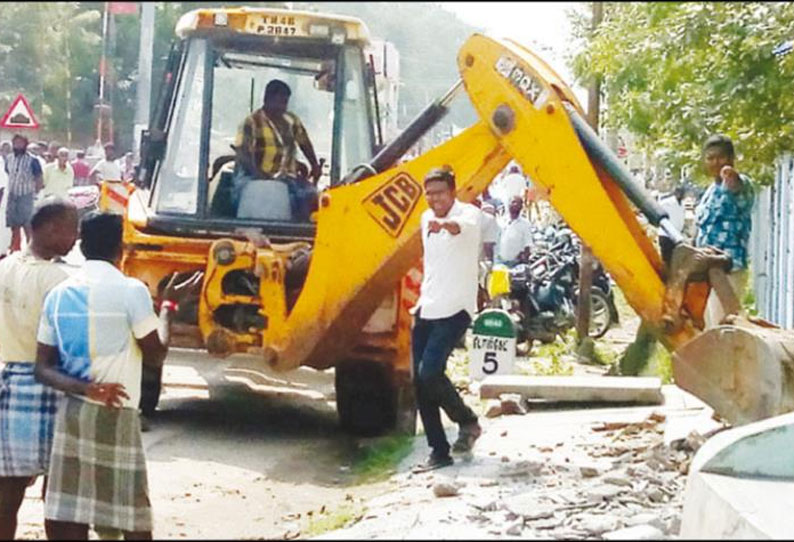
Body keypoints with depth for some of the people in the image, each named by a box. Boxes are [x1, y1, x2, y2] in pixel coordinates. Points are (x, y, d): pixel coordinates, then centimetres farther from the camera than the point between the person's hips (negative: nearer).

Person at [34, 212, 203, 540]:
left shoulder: (58, 294, 8)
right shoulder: (130, 291, -9)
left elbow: (43, 369, 4)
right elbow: (155, 356, -1)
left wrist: (85, 388, -9)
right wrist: (169, 305, 10)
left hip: (71, 413, 5)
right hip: (116, 417, -5)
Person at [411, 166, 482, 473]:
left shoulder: (468, 213, -10)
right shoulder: (425, 219, 13)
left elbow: (465, 226, -36)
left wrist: (446, 225, -57)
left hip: (454, 309, -8)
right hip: (426, 310, 8)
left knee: (429, 372, -20)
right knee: (420, 380, 2)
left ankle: (467, 421, 5)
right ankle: (439, 452, 10)